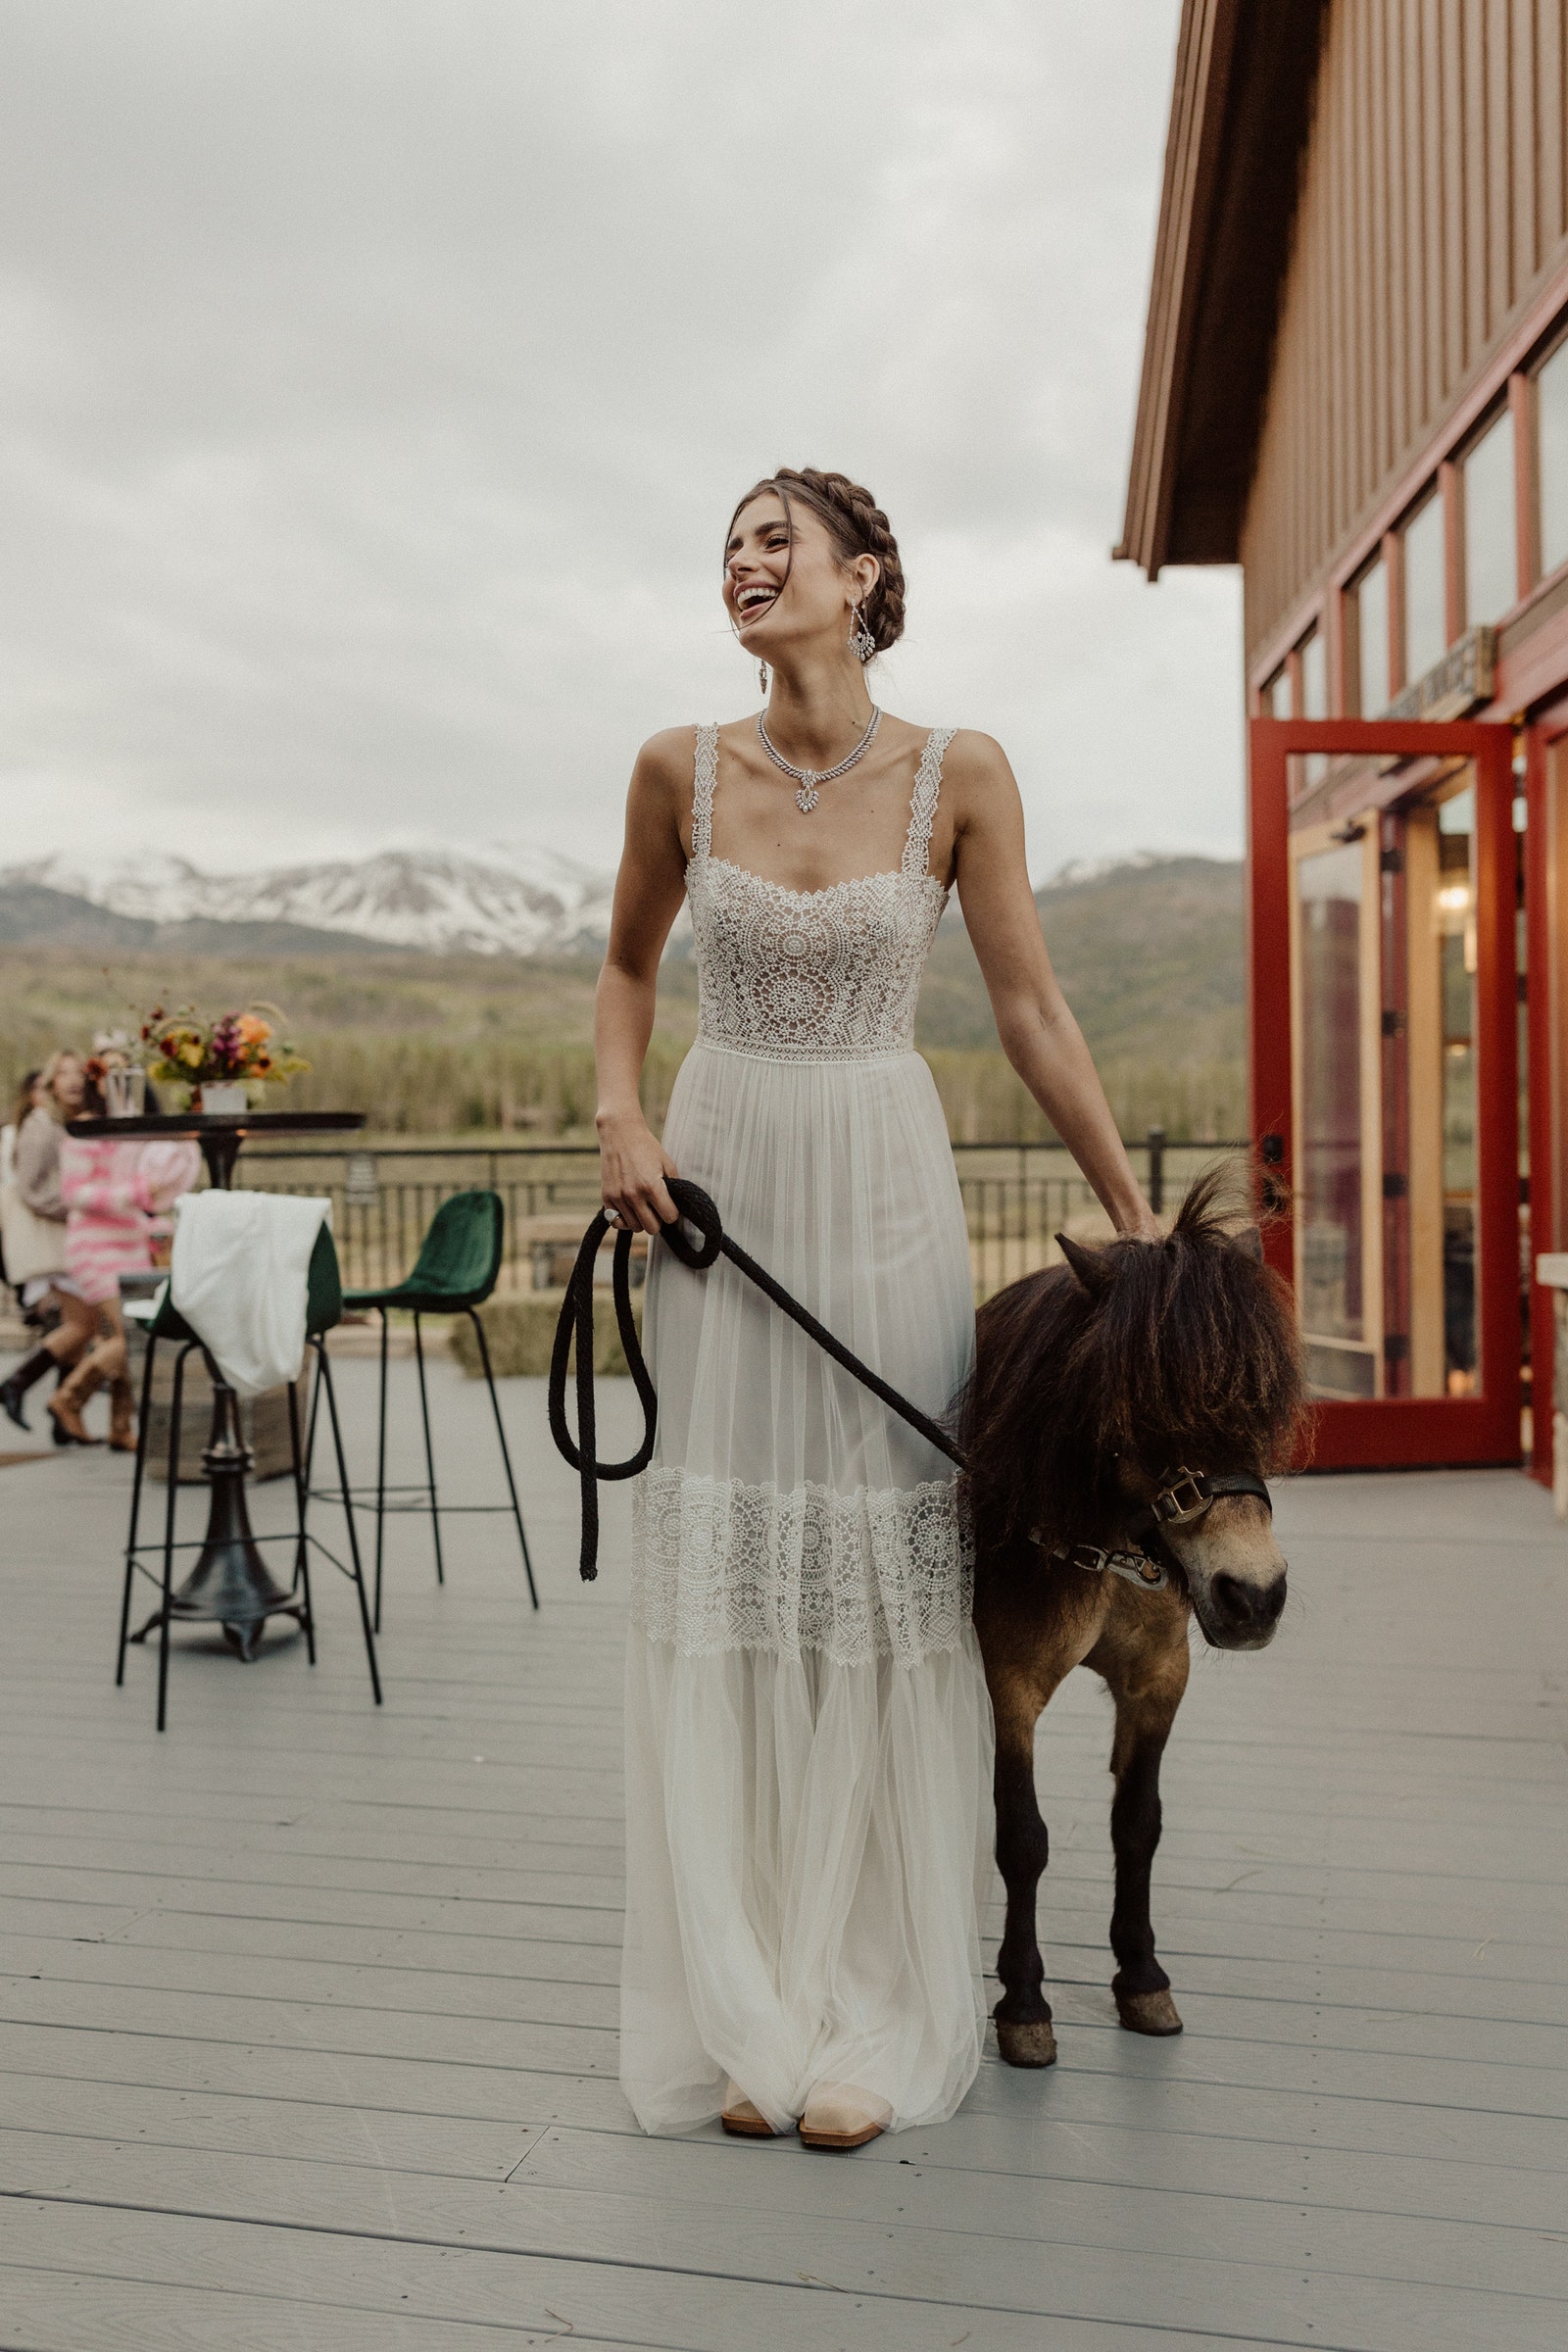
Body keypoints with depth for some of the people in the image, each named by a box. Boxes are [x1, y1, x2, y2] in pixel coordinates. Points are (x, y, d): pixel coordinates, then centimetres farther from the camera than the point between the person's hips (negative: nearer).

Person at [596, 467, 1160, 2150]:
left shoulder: (957, 778, -4)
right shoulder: (682, 770, 1)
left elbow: (1032, 1012, -1)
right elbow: (627, 963, 16)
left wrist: (1138, 1222, 0)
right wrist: (617, 1115, -1)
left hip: (882, 1191, -1)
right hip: (721, 1181, 2)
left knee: (881, 1585, 2)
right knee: (723, 1581, 3)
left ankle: (875, 2019, 17)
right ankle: (745, 2017, 17)